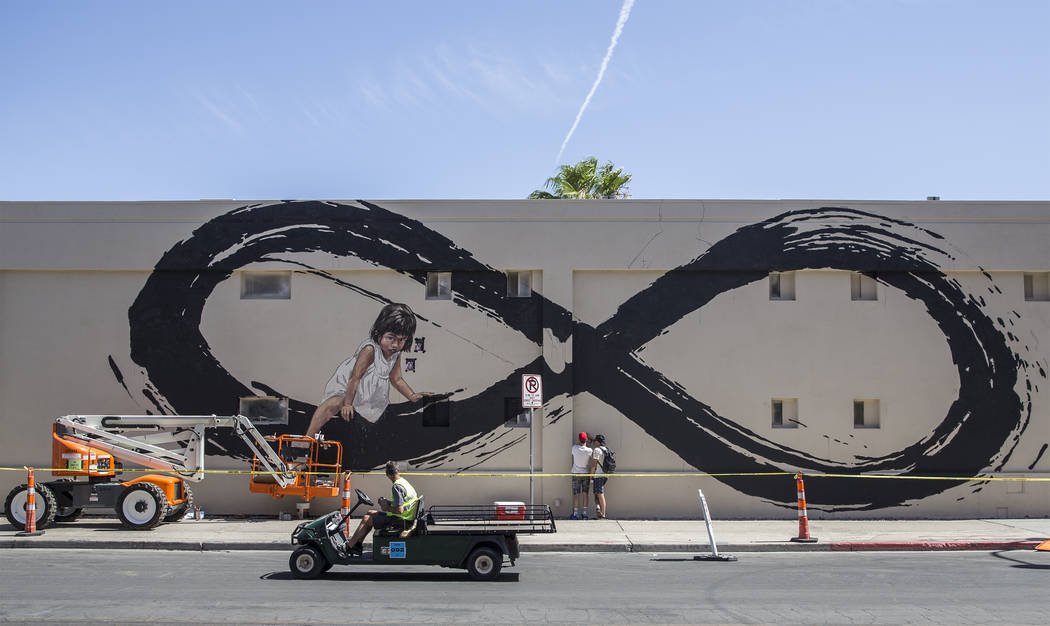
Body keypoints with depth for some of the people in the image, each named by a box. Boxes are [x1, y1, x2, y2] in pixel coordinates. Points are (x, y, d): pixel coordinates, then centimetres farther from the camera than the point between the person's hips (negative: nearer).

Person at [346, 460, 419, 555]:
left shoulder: (397, 487, -21)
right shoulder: (404, 482, 9)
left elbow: (399, 510, -25)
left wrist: (387, 508, -9)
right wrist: (387, 502, 10)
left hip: (400, 520, -10)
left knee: (366, 519, -3)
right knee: (370, 513, 17)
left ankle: (349, 547, 6)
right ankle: (357, 545, 17)